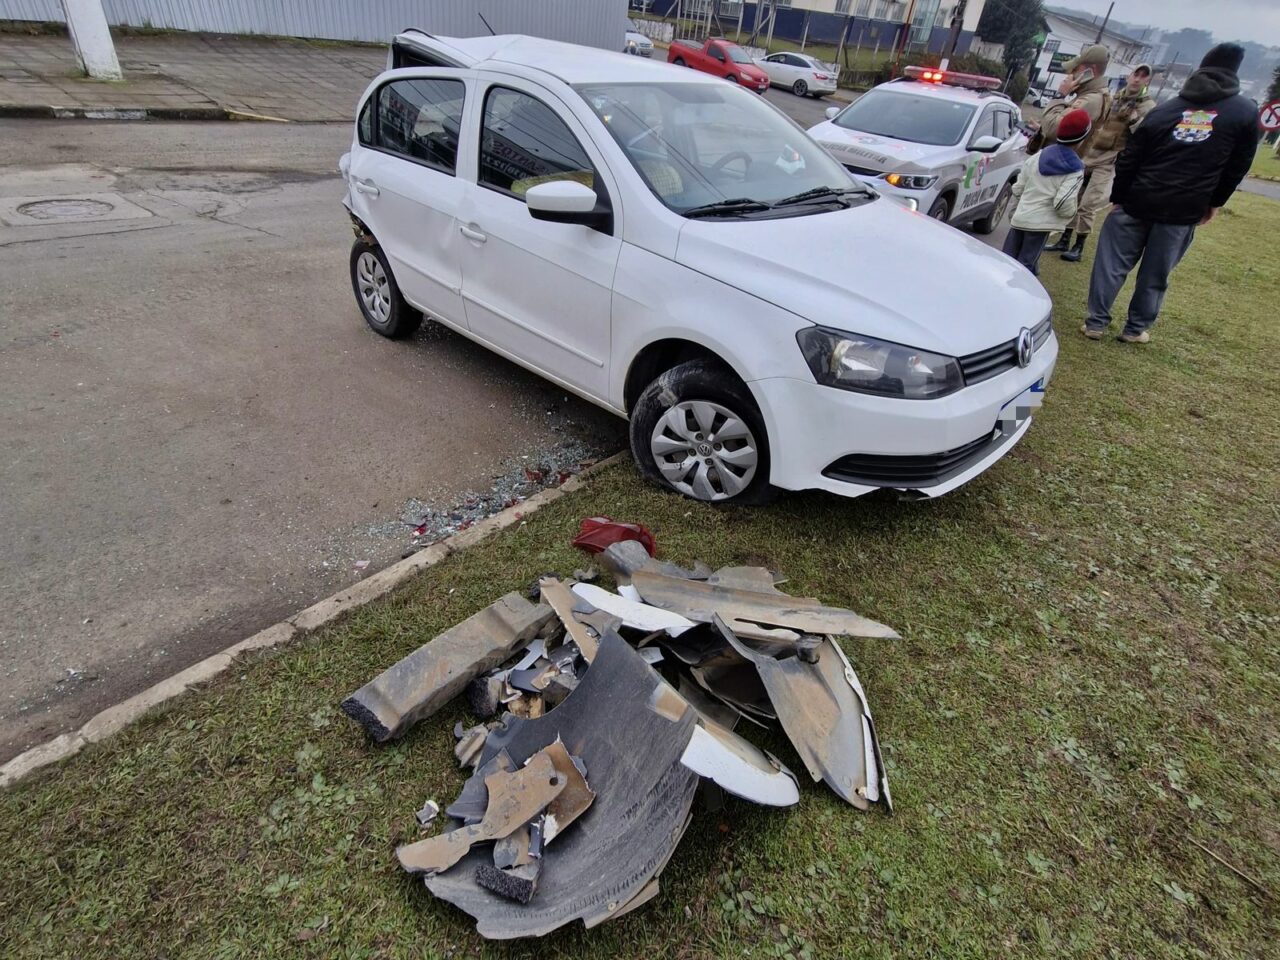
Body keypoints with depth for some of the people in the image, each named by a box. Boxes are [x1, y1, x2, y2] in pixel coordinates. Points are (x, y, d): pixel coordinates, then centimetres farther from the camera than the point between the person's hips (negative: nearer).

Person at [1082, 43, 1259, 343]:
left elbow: (1128, 160, 2)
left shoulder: (1165, 109, 6)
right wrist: (1214, 202, 17)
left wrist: (1117, 198, 8)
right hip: (1183, 211, 0)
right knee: (1156, 275, 10)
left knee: (1112, 264, 6)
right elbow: (1237, 167, 7)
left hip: (1137, 203, 0)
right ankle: (1136, 329, 16)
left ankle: (1096, 323, 5)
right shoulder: (1246, 113, 3)